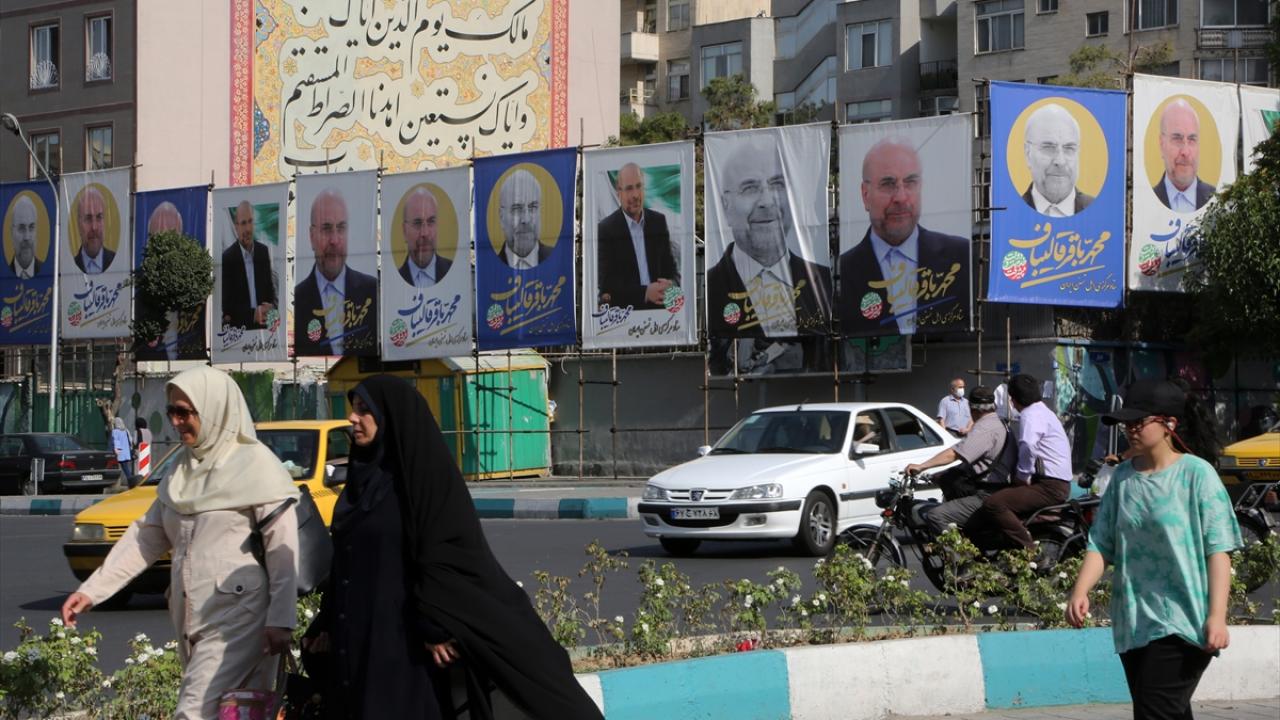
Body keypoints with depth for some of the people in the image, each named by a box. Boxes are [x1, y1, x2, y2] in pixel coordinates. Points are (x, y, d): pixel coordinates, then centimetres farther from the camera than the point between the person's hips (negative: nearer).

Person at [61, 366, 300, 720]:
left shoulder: (255, 466, -8)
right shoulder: (183, 469, 14)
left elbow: (283, 549, -11)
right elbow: (147, 535, 16)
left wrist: (280, 621, -16)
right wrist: (91, 590, 9)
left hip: (237, 618, -7)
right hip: (191, 620, 7)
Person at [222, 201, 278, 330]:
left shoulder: (263, 251, 8)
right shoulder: (227, 258, -6)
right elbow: (226, 305, -7)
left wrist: (272, 307, -5)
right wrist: (253, 314, -18)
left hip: (263, 327, 3)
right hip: (240, 328, -3)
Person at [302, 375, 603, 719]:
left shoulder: (424, 471, -10)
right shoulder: (365, 474, 13)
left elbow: (442, 558, -16)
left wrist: (435, 627, -21)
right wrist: (327, 624, 14)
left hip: (404, 639, -8)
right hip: (357, 638, 8)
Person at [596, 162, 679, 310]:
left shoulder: (659, 221, 12)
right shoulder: (606, 229, -1)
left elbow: (670, 269, 15)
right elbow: (606, 283, -6)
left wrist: (671, 285, -7)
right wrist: (644, 293, -16)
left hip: (657, 312, 3)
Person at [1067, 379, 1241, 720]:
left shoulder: (1197, 474, -6)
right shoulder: (1123, 477, 10)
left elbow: (1218, 549, -9)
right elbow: (1101, 543, 9)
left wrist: (1216, 616, -16)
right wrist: (1080, 591, -7)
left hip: (1182, 625, -6)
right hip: (1132, 625, 6)